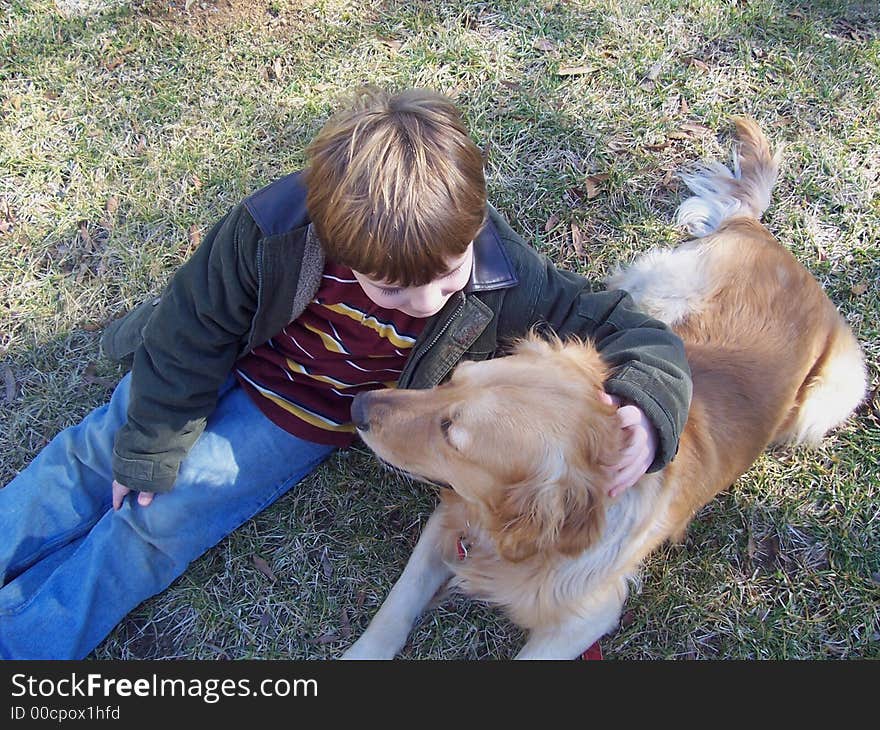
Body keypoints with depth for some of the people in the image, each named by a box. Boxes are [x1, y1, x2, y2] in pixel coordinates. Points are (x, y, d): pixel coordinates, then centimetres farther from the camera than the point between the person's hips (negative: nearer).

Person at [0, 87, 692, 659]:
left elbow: (637, 333, -24)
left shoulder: (506, 283, -32)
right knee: (98, 454, 12)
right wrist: (149, 447, -5)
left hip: (305, 419, -1)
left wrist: (643, 410, -47)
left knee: (155, 525, -5)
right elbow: (193, 334, -15)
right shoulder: (273, 229, -31)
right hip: (221, 366, 2)